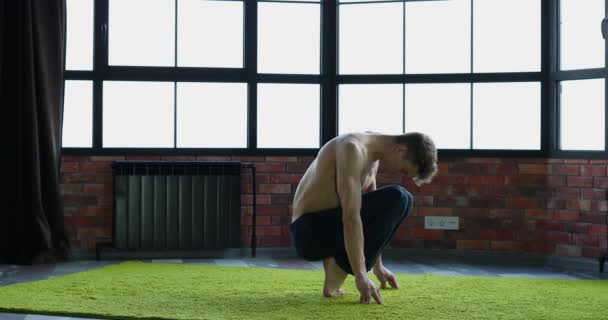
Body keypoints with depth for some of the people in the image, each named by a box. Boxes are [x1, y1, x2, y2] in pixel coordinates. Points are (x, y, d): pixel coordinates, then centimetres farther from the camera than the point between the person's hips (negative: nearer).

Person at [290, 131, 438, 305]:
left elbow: (370, 211, 21)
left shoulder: (373, 155, 11)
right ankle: (335, 278, -14)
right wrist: (361, 276, -30)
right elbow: (350, 217, -27)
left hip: (326, 229, 10)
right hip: (311, 232, -10)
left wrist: (378, 265, 23)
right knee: (397, 199, -19)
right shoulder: (353, 148, -20)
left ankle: (334, 259, 8)